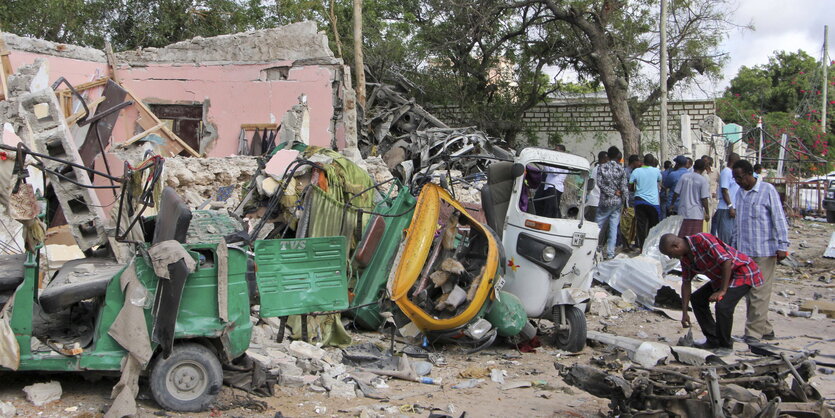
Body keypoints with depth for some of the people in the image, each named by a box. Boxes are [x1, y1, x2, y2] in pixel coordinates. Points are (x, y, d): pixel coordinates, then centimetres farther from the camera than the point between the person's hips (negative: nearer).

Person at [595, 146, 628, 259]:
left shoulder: (601, 168, -3)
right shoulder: (621, 169, -2)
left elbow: (600, 183, -12)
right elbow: (624, 187, -3)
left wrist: (613, 192, -8)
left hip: (605, 202, -1)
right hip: (618, 202, 1)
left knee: (598, 226, 8)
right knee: (614, 227, 6)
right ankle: (610, 253, 6)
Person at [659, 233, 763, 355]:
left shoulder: (702, 239, -28)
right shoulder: (685, 257, 1)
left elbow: (727, 261, -30)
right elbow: (686, 283, 8)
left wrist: (722, 291, -26)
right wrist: (684, 313, 6)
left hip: (743, 272, -10)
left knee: (722, 305, -26)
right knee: (697, 298, 9)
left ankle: (726, 346, -6)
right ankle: (713, 341, 14)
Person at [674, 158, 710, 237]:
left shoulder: (684, 177, 2)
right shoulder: (703, 180, -8)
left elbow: (676, 193, 3)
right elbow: (704, 199, -9)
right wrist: (707, 213, 0)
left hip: (683, 212, 3)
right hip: (697, 214, -3)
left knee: (681, 237, 9)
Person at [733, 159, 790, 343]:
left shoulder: (767, 190, -7)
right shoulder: (740, 193, 14)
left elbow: (779, 219, -8)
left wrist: (782, 246, -12)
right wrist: (735, 246, 21)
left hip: (764, 251, -7)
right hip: (744, 251, 7)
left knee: (760, 293, -6)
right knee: (749, 292, 9)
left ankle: (754, 331, -3)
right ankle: (765, 329, 17)